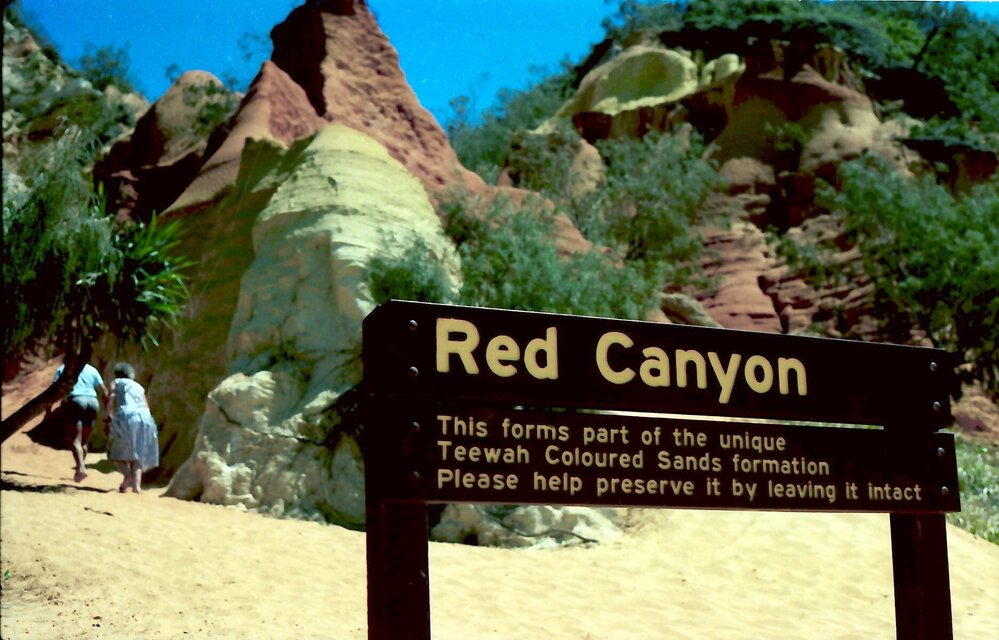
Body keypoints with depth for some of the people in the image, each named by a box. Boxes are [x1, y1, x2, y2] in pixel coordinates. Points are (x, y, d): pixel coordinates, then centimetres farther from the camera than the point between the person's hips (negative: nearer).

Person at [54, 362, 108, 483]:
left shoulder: (63, 368, 16)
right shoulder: (91, 369, 23)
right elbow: (104, 391, 16)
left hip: (75, 401, -3)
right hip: (92, 401, 3)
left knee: (76, 440, -11)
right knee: (84, 441, 15)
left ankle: (81, 468, -30)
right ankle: (80, 468, 13)